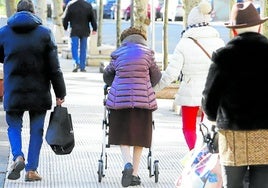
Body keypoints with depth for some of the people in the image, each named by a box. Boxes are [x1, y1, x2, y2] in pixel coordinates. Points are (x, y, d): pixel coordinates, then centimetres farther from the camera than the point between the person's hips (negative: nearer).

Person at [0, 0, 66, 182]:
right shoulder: (45, 33, -4)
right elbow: (54, 68, -5)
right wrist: (60, 93, 0)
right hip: (39, 92, 0)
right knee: (36, 130, 10)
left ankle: (17, 156, -9)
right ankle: (31, 169, 10)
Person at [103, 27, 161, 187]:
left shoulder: (118, 54, 7)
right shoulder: (147, 53, 4)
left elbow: (107, 76, 19)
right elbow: (157, 77, 12)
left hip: (119, 98, 0)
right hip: (143, 98, 0)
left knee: (122, 135, 8)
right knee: (139, 136, 9)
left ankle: (128, 163, -17)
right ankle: (135, 174, 11)